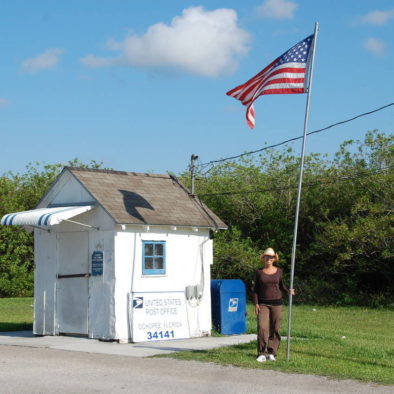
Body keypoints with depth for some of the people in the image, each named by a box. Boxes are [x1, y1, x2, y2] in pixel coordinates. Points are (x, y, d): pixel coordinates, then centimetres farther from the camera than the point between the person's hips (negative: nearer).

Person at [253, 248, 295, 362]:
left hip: (276, 302, 1)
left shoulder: (278, 271, 6)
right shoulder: (259, 272, 3)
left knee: (275, 329, 1)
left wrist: (288, 291, -3)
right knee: (262, 327, -13)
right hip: (263, 304, -1)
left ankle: (271, 353, 11)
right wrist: (256, 303, -3)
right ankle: (262, 353, -9)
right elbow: (255, 289, 6)